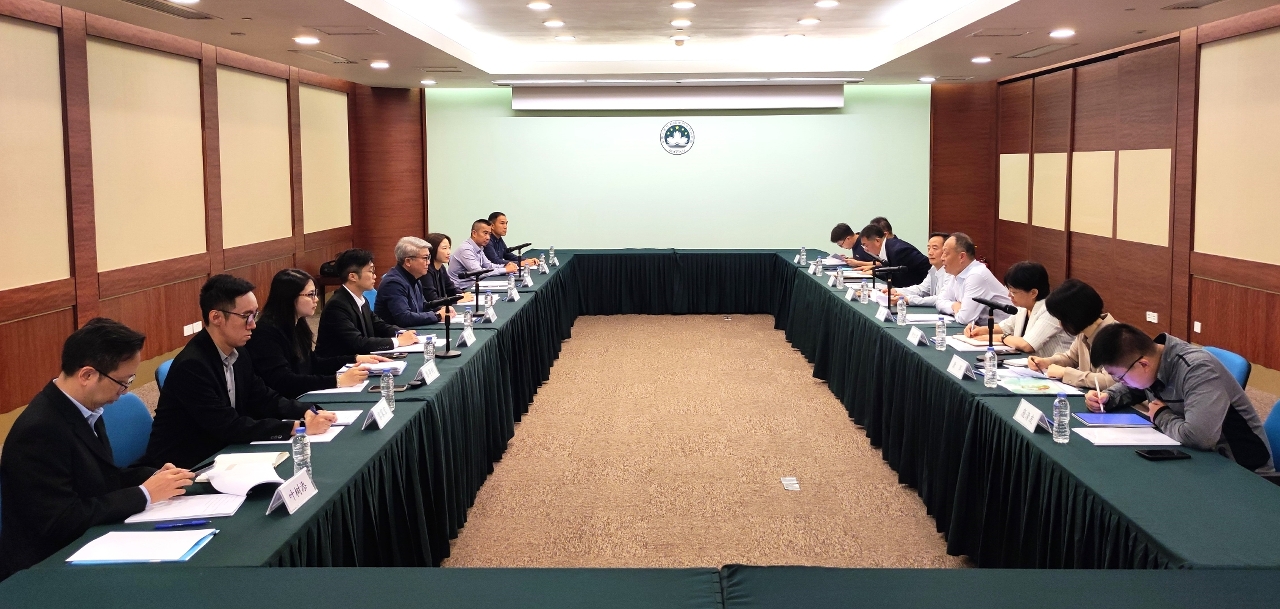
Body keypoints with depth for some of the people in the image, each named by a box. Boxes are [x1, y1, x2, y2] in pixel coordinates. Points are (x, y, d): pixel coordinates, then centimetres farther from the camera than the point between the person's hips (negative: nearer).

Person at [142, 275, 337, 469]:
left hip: (218, 455, 8)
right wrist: (300, 427, -26)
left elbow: (263, 399, 7)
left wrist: (307, 413, -11)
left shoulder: (238, 353, 2)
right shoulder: (191, 366, -23)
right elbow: (230, 427, -26)